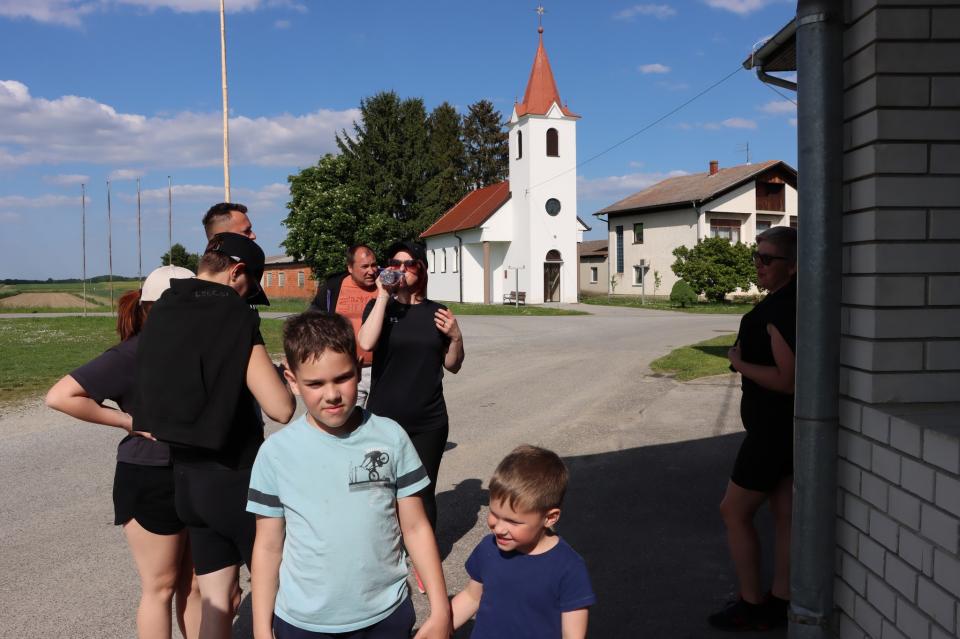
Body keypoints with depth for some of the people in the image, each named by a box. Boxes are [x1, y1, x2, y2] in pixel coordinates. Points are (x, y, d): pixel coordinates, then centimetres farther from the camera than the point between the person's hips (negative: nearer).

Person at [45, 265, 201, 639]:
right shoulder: (134, 353, -15)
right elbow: (60, 396, -20)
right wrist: (129, 421, -18)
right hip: (150, 482, -6)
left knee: (196, 582, 15)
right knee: (160, 587, 8)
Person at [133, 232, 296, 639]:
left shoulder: (160, 312, 5)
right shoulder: (232, 315, -17)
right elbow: (281, 409, -21)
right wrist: (283, 381, -2)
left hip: (187, 474, 7)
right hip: (234, 474, -7)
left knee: (216, 597, 15)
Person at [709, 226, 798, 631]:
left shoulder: (780, 309, -22)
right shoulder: (795, 301, 10)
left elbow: (787, 379, -27)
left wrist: (739, 364, -17)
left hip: (775, 427, -10)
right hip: (788, 425, 10)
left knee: (734, 511, 2)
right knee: (784, 513, 14)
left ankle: (752, 606, 11)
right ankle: (779, 603, 24)